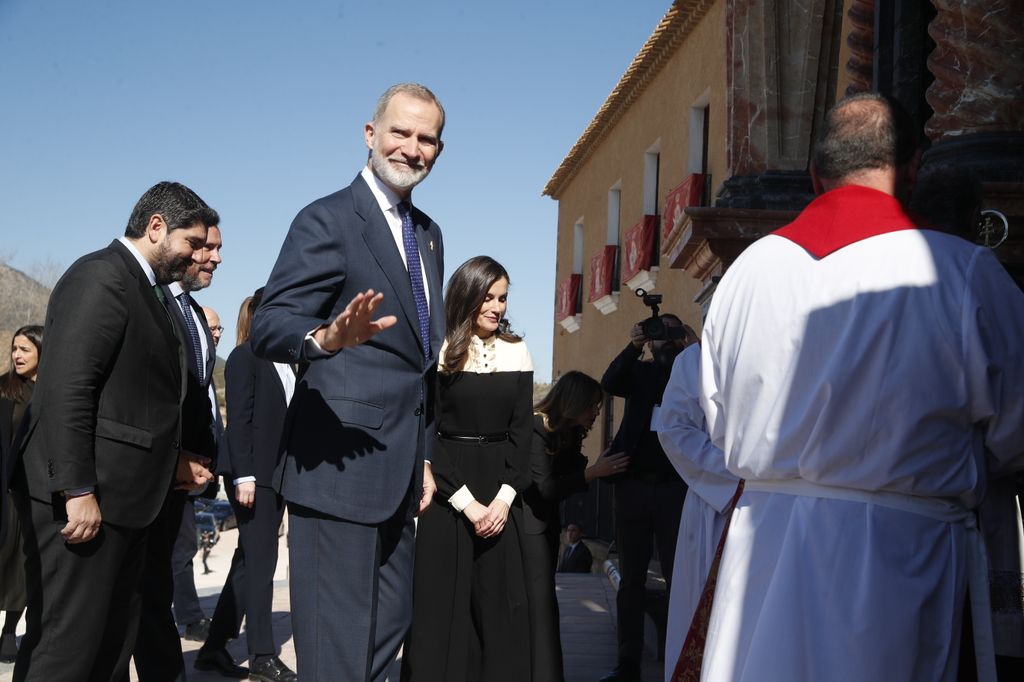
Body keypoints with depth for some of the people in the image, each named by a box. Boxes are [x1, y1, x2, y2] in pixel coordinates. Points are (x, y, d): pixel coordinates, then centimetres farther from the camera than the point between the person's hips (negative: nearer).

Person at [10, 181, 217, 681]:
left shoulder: (139, 287, 18)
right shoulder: (102, 275, -11)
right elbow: (65, 389, -21)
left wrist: (168, 460, 14)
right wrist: (78, 490, -23)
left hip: (118, 499, 10)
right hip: (83, 500, -10)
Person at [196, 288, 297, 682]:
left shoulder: (283, 361, 16)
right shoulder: (245, 356, -7)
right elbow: (239, 420, -13)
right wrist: (244, 475, -19)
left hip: (278, 471, 8)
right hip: (252, 471, -8)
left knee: (249, 561, 9)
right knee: (259, 560, -5)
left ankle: (214, 649, 16)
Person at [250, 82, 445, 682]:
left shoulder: (428, 234, 16)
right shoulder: (328, 221, -8)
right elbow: (269, 328, -18)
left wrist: (423, 456, 18)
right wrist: (326, 338, -39)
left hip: (399, 470, 8)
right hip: (339, 468, -8)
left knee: (390, 627, 14)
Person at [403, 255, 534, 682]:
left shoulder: (517, 352, 7)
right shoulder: (439, 354, -4)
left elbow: (521, 432, 5)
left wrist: (505, 497, -7)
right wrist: (466, 502, -13)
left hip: (502, 492, 3)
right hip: (447, 491, -3)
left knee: (499, 602, 6)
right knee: (443, 602, 1)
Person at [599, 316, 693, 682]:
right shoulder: (639, 371, 14)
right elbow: (609, 384, -4)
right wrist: (634, 346, -14)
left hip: (676, 487, -2)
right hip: (634, 485, 2)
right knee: (631, 578, 6)